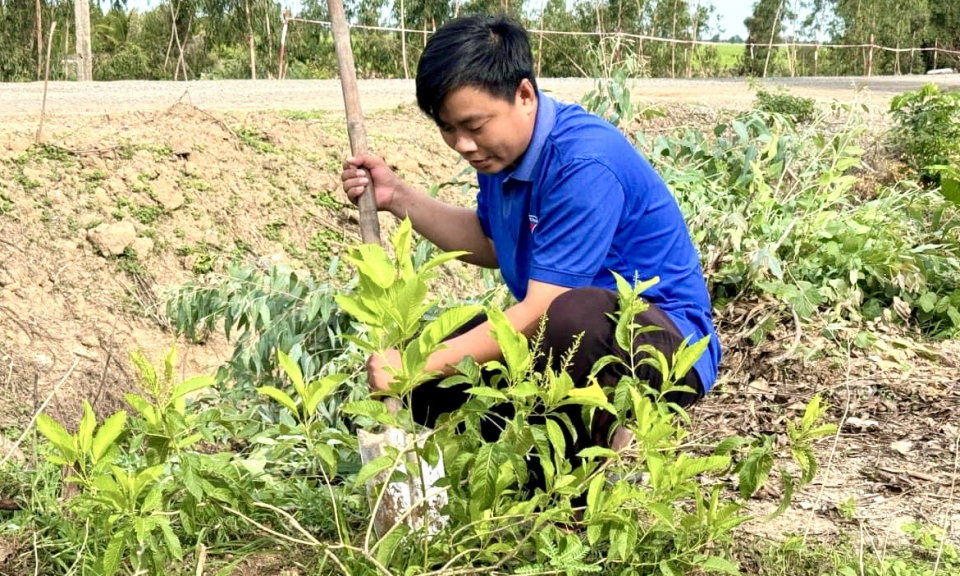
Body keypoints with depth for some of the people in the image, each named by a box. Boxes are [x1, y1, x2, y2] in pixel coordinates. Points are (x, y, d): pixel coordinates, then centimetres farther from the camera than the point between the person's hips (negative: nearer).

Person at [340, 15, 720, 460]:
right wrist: (398, 198, 5)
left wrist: (421, 365, -26)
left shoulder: (583, 165, -27)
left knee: (576, 318, -42)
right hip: (557, 338, 8)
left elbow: (541, 311, -28)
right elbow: (491, 245, 17)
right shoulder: (502, 146, 0)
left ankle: (608, 448, -11)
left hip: (671, 341, -8)